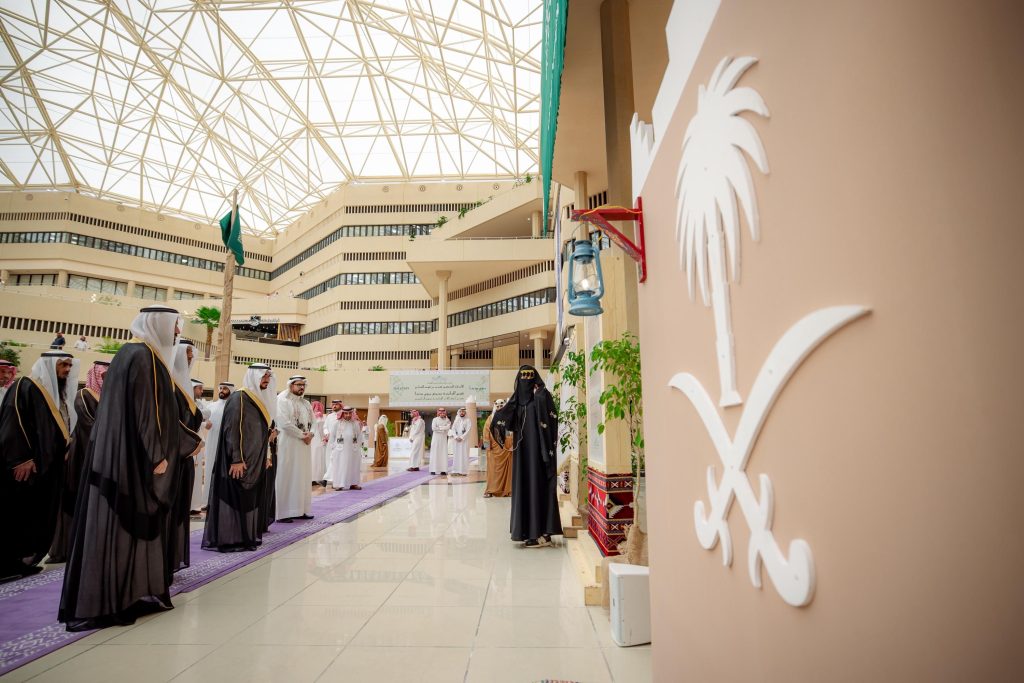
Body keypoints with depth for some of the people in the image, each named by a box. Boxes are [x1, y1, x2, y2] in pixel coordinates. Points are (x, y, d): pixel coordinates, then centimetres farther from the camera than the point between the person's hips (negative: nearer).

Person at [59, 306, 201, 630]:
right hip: (133, 459, -10)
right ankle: (108, 601, 5)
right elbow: (145, 411, -20)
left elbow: (157, 411, 19)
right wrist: (156, 456, -18)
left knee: (123, 525, 12)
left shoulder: (132, 354, 16)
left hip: (123, 456, 10)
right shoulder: (144, 357, -15)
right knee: (126, 526, -3)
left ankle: (128, 593, 20)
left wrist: (188, 441, 24)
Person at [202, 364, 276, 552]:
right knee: (235, 498, -1)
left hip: (255, 460, 9)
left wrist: (265, 456, 16)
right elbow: (232, 430, -19)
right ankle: (228, 539, 8)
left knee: (251, 498, 11)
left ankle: (247, 537, 19)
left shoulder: (262, 400, 13)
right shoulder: (239, 398, -13)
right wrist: (236, 459, -23)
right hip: (240, 460, -8)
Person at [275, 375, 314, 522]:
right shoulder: (282, 400, -8)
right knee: (287, 477, -4)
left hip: (304, 445, 8)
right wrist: (303, 436, -13)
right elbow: (285, 423, -18)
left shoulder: (306, 403, 15)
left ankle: (299, 510, 15)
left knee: (302, 477, 9)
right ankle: (283, 512, 2)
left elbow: (312, 422, 15)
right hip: (288, 445, -8)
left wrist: (310, 434, -6)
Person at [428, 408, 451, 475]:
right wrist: (443, 430, -7)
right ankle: (433, 470, -2)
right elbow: (433, 428, -10)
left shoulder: (447, 420, 10)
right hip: (436, 438, -2)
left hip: (444, 439, 2)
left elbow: (448, 427, -7)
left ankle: (443, 470, -2)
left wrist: (439, 427, -10)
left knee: (443, 454, -2)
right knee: (435, 454, -4)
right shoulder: (435, 419, 3)